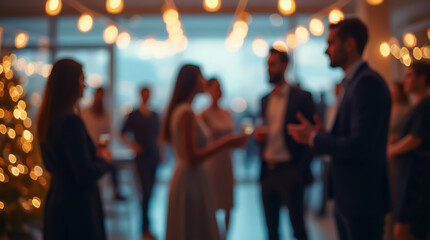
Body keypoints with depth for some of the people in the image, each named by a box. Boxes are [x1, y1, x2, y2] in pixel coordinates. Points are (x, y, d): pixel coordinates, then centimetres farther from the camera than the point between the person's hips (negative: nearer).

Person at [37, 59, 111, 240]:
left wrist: (94, 154, 13)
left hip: (55, 203, 9)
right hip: (76, 209, -9)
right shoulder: (71, 121, -20)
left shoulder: (47, 120, 7)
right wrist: (103, 159, -2)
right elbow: (85, 174, -22)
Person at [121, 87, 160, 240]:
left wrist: (159, 150, 10)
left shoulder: (155, 116, 14)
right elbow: (123, 135, 4)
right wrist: (132, 146, -10)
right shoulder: (134, 116, 1)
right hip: (142, 157, -5)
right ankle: (145, 227, -8)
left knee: (150, 190, 6)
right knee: (146, 190, -11)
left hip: (154, 157, 5)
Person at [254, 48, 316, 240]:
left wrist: (301, 169, -11)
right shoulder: (265, 100, 14)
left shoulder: (302, 97, -5)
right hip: (268, 172, 6)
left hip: (290, 172, -6)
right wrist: (258, 136, -2)